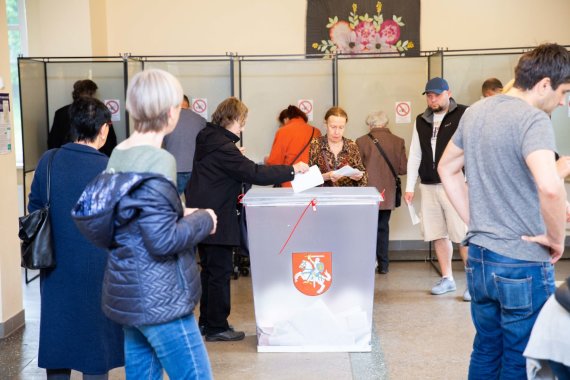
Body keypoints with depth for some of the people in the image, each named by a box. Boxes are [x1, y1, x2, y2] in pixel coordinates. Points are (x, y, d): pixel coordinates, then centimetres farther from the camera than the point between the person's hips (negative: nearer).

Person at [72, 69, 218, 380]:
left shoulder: (119, 155, 8)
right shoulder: (156, 161, -20)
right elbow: (163, 241, -23)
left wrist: (178, 214, 12)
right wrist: (203, 220, -8)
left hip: (130, 294, 9)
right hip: (159, 298, -9)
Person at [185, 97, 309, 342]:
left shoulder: (207, 138, 9)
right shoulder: (222, 147, -21)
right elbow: (255, 174, -25)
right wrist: (292, 170, -20)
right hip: (216, 219, -10)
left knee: (210, 270, 18)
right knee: (220, 272, -1)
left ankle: (206, 321, 28)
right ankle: (216, 328, 7)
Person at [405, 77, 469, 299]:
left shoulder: (463, 115, -3)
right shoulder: (421, 121, 14)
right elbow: (414, 155, 16)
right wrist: (410, 187, 12)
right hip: (429, 187, 5)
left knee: (463, 235, -5)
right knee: (438, 235, 9)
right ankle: (447, 279, 22)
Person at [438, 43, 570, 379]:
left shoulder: (476, 112, 7)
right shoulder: (533, 119, -18)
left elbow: (447, 168, 20)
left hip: (479, 257, 8)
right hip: (523, 265, -7)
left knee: (486, 353, 20)